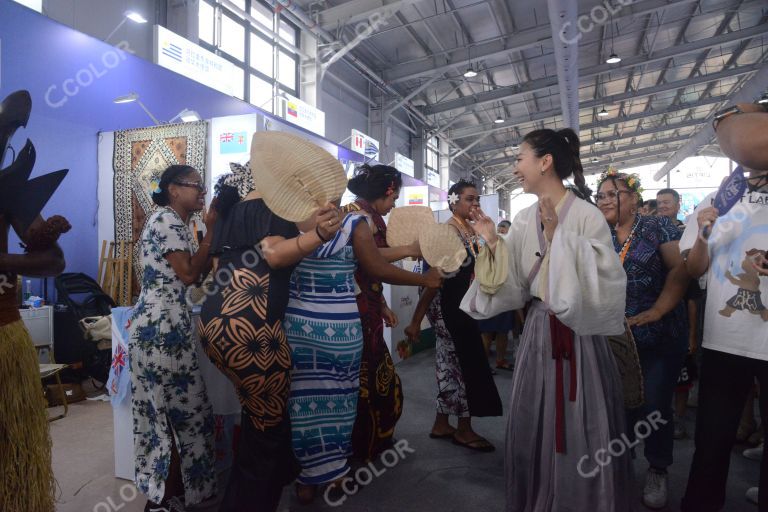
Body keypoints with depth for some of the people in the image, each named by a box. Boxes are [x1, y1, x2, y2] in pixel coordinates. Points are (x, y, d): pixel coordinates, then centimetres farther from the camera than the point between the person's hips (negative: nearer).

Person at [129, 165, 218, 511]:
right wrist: (211, 231, -11)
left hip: (163, 323, 10)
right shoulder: (168, 220, -12)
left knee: (165, 408, 16)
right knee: (181, 409, 0)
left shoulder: (176, 222, 18)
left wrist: (213, 232, 10)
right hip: (162, 325, -10)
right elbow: (189, 274, -16)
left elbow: (195, 275, 15)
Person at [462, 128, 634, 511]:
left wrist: (559, 237, -25)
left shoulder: (586, 214, -12)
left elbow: (607, 280, -21)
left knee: (578, 429, 5)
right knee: (534, 425, 15)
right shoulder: (523, 220, 4)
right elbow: (514, 287, 5)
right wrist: (493, 244, -8)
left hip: (578, 332, -5)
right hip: (537, 330, 6)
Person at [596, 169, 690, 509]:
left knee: (655, 405, 5)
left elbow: (681, 268, -11)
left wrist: (658, 310, -20)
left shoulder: (658, 227, -2)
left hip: (660, 337, -2)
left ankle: (658, 471, 25)